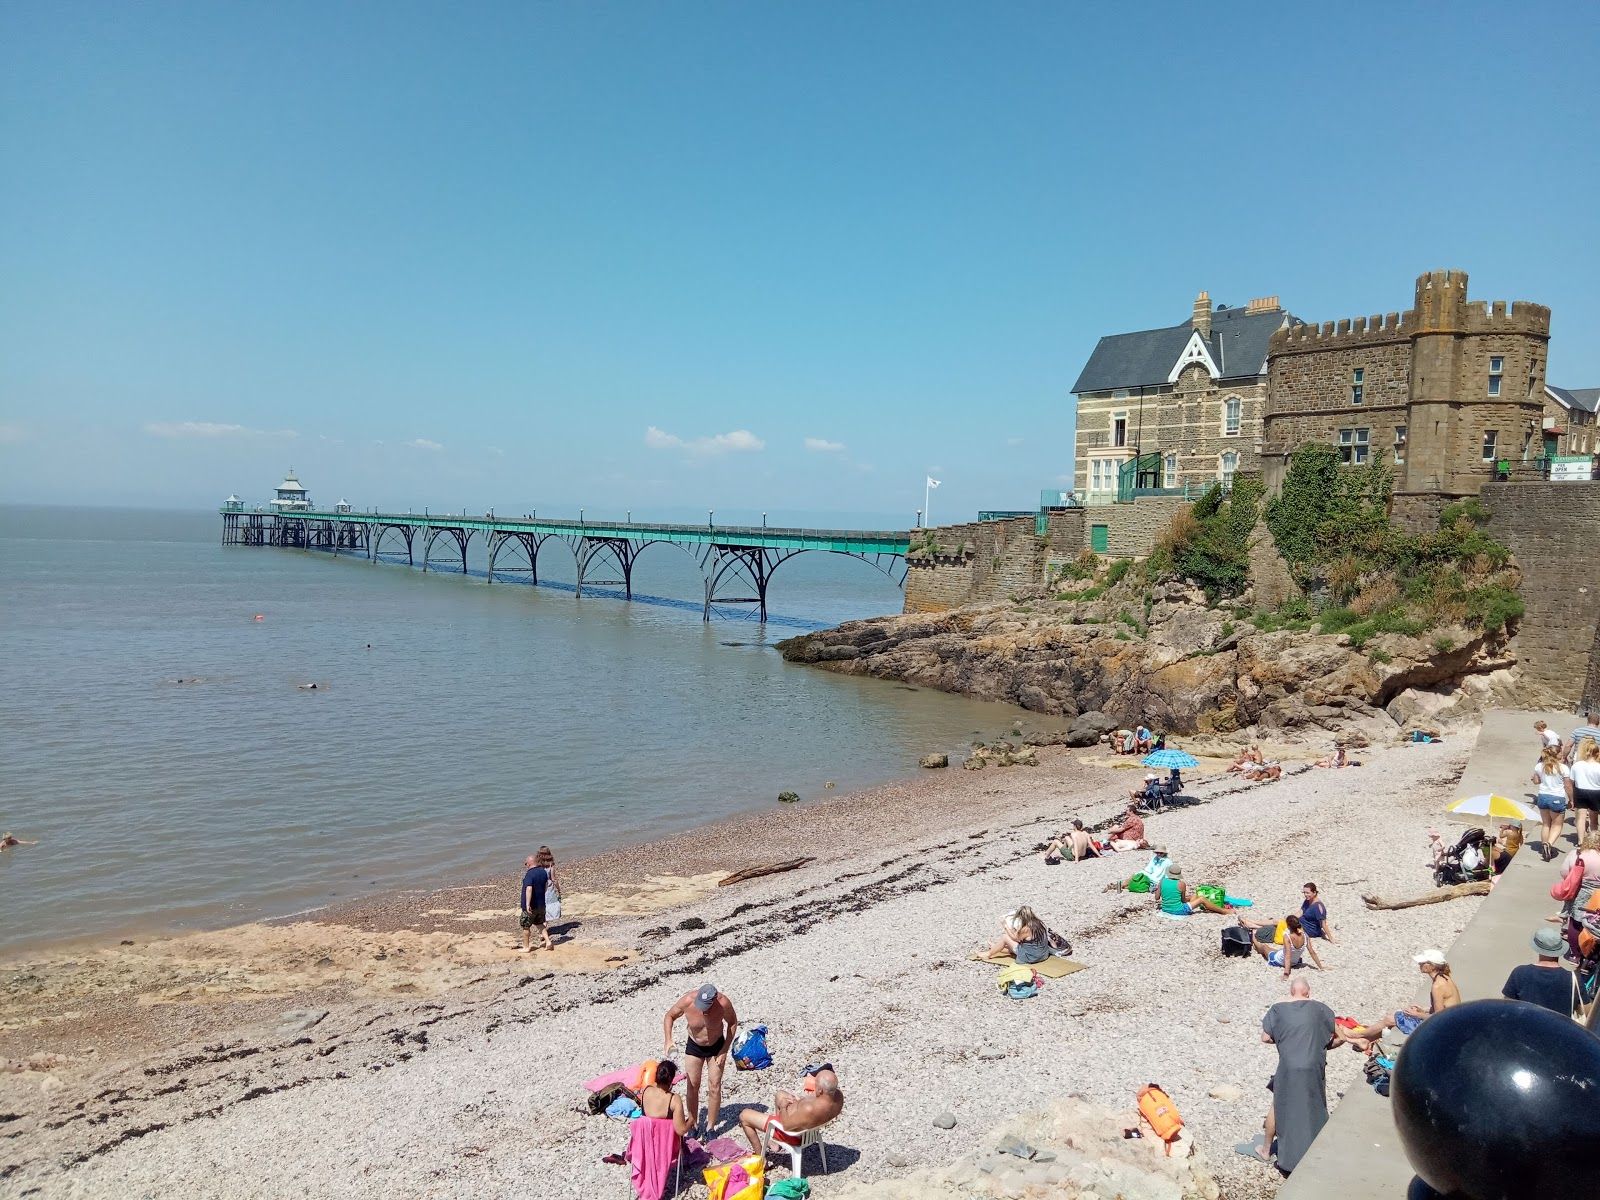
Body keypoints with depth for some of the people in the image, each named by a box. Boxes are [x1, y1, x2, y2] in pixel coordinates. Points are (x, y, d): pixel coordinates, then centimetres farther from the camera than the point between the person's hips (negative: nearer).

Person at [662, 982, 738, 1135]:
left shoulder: (723, 1003, -31)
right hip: (694, 1046, 1)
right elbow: (669, 1016, -10)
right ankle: (692, 1123, 21)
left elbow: (733, 1022, -11)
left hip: (716, 1046, -1)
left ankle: (710, 1127, 11)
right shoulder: (687, 1000, -30)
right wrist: (668, 1040, -22)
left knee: (714, 1087, -2)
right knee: (693, 1086, 4)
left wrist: (725, 1050, -13)